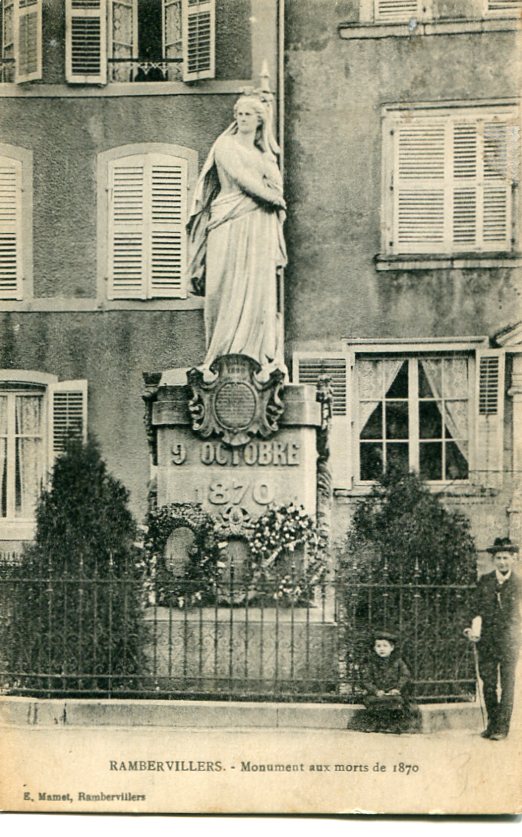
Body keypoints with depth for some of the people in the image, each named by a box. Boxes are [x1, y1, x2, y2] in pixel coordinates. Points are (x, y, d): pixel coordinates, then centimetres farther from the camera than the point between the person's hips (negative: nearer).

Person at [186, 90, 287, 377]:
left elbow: (277, 185, 18)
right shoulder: (225, 145, 5)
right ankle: (222, 353, -9)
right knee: (227, 287, -9)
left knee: (258, 288, -3)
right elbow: (241, 178, -6)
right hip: (230, 224, -5)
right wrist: (274, 198, 0)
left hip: (259, 227, 5)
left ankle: (261, 354, -4)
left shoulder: (264, 153, 23)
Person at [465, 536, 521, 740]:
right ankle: (492, 723, 16)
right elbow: (478, 608, 4)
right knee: (488, 683, 4)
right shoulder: (484, 581, 7)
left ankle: (502, 727, 5)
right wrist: (476, 629, -13)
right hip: (486, 640, 2)